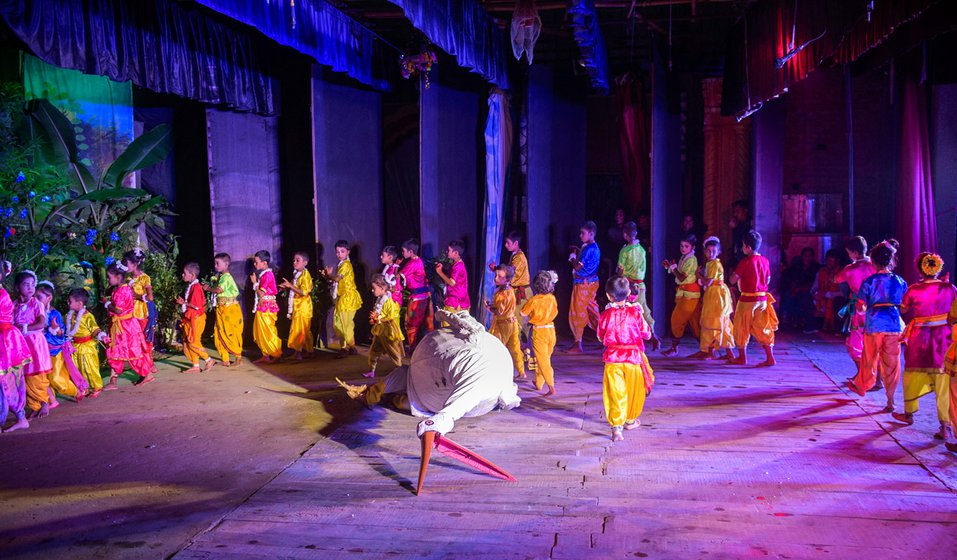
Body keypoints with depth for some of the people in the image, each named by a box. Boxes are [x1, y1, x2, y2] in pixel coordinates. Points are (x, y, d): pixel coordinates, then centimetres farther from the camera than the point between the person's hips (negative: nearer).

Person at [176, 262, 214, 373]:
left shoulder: (196, 287, -17)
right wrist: (182, 302, 3)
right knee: (187, 342, 10)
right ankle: (195, 366, 15)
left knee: (193, 342, -7)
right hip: (189, 318, 10)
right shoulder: (190, 286, 11)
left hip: (196, 318, -10)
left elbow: (197, 306, -23)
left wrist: (184, 303, -16)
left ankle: (208, 360, 4)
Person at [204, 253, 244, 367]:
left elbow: (218, 290, -26)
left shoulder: (227, 277, -14)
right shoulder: (219, 276, 15)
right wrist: (209, 287, -3)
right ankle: (225, 359, 16)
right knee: (219, 334, 10)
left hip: (230, 309, -9)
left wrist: (208, 288, -11)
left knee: (230, 334, -5)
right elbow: (217, 290, 12)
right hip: (221, 309, 9)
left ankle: (239, 358, 4)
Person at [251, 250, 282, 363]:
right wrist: (255, 282, 6)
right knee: (260, 333, 12)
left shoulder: (267, 275, -17)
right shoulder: (263, 274, 13)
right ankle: (266, 355, 18)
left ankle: (276, 355, 3)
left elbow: (261, 293, -20)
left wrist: (255, 282, -11)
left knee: (268, 333, -4)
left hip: (267, 308, -10)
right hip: (262, 307, 10)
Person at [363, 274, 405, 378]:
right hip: (379, 331, 9)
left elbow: (391, 317, -25)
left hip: (388, 332, -9)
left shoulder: (388, 301, -21)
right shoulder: (379, 300, 8)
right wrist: (373, 319, 2)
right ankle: (371, 371, 18)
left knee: (393, 352, 3)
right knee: (373, 351, 10)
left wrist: (378, 318, -22)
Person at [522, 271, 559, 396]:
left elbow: (523, 313, -4)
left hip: (538, 332, -5)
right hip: (550, 329, 5)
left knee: (543, 360, -4)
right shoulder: (552, 298, -4)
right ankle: (539, 383, 31)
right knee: (545, 358, 18)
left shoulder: (533, 300, -17)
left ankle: (551, 387, -12)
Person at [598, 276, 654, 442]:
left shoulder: (606, 315, -4)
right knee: (633, 390, 18)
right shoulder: (635, 313, -6)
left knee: (615, 392, -1)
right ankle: (630, 420, 34)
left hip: (613, 357, 0)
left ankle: (616, 426, -14)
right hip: (633, 356, 0)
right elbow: (647, 334, 5)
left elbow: (600, 337, 10)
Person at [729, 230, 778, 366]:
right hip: (762, 297, 5)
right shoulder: (765, 260, 3)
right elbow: (768, 279, 12)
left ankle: (742, 357, 17)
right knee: (763, 328, 9)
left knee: (742, 328, 9)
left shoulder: (745, 261, -15)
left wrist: (734, 273, 4)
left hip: (747, 299, -5)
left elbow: (733, 280, -15)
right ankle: (770, 358, 5)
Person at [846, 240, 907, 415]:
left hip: (873, 323, -1)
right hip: (894, 324, 1)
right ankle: (890, 400, 5)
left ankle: (862, 386, 40)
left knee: (869, 359, 18)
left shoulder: (869, 281, -5)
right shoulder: (900, 281, 1)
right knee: (891, 362, 5)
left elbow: (861, 306, -6)